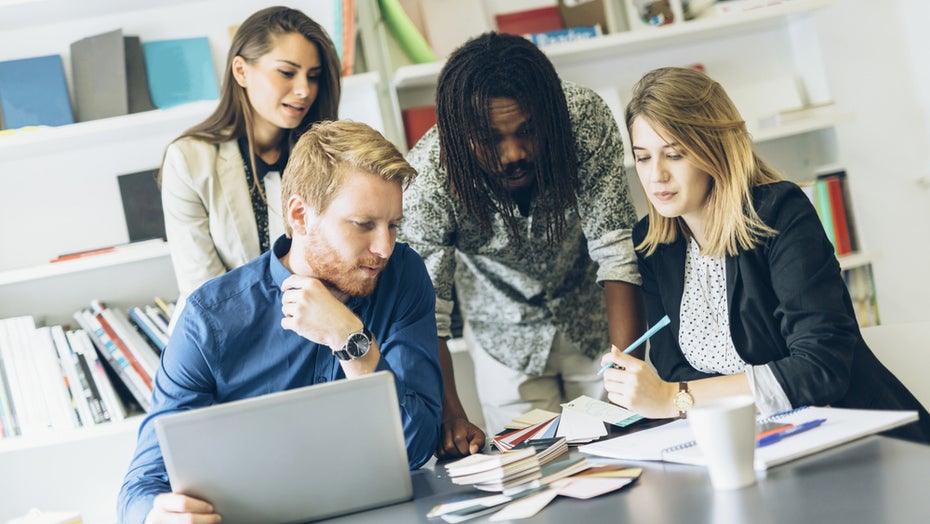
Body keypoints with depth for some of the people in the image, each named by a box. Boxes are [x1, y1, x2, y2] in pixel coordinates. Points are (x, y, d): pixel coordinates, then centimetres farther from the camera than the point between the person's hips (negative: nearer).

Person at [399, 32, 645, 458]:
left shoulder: (584, 118, -29)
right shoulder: (428, 176, -30)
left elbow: (616, 252, -27)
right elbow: (425, 311, -26)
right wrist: (450, 417, -36)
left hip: (595, 322, 1)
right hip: (507, 337, 0)